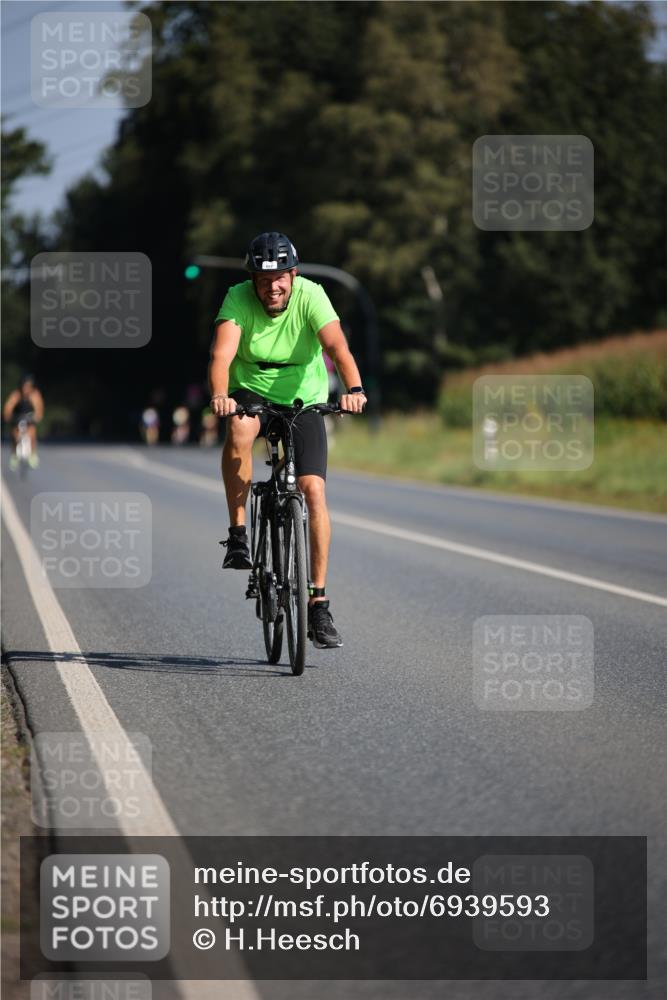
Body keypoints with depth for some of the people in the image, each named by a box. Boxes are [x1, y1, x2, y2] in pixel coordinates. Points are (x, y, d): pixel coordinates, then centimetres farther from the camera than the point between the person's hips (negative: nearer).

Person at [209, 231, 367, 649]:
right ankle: (238, 535, -23)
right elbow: (222, 353, -32)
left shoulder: (311, 296, -19)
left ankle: (319, 603, -8)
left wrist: (354, 388, -51)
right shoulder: (238, 299, -18)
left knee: (314, 491, -15)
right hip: (252, 393, 0)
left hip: (303, 400, 0)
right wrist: (220, 395, -52)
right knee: (240, 429, -37)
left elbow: (337, 345, -33)